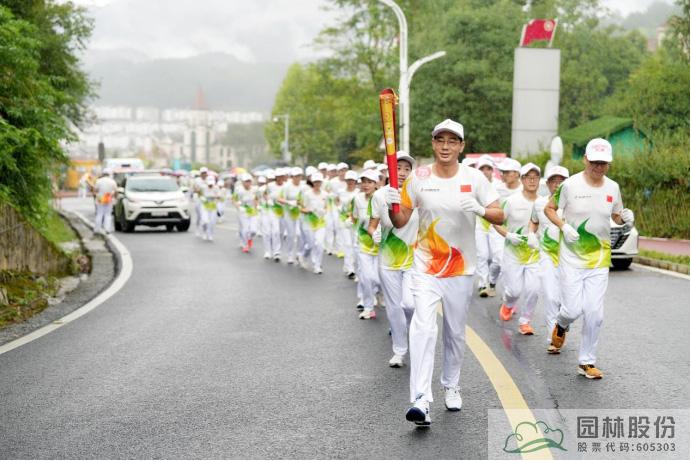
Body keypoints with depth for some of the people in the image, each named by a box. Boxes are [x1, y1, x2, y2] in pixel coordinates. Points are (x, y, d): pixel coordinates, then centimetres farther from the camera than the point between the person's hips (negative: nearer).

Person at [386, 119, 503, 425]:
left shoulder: (474, 178, -5)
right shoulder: (419, 178, -4)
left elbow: (500, 217, -6)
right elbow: (401, 221, 0)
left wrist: (479, 209, -26)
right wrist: (392, 206, -22)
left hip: (461, 269, 1)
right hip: (426, 267, -1)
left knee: (456, 333, 15)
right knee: (423, 328, -19)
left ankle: (451, 386, 38)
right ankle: (421, 401, -25)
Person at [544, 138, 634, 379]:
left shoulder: (613, 187, 2)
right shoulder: (570, 185, -9)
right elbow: (548, 208, 3)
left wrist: (625, 218, -7)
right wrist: (563, 226, -14)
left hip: (599, 259, 3)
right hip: (571, 258, -3)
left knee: (595, 313, -1)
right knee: (573, 309, -5)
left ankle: (587, 361, 13)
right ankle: (561, 325, 33)